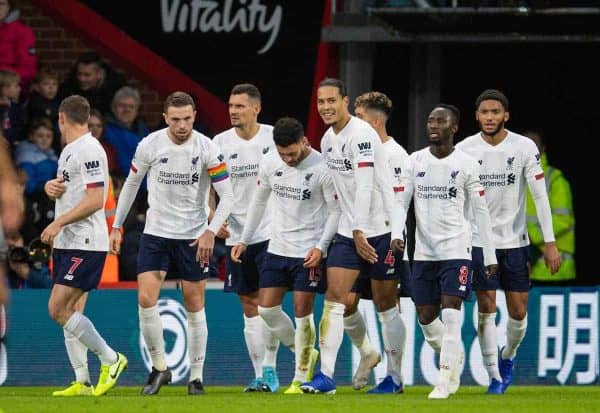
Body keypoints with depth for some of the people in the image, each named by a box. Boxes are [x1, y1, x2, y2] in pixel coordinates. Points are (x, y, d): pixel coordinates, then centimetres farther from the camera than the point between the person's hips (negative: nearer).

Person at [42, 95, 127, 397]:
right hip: (66, 243, 10)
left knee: (58, 309, -14)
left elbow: (95, 200, -20)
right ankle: (83, 383, 10)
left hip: (85, 244, -10)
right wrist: (51, 186, 4)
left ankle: (110, 359, -3)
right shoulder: (69, 151, 16)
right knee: (66, 310, 7)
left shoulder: (89, 150, -14)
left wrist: (59, 223, -21)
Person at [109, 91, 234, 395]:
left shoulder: (207, 149, -12)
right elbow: (131, 185, 8)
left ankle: (196, 376, 12)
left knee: (194, 307, 3)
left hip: (194, 237, -1)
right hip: (156, 233, 1)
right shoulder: (149, 145, -7)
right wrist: (117, 227, 9)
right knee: (146, 299, -11)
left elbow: (227, 196, -10)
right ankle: (159, 367, 4)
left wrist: (211, 231, -22)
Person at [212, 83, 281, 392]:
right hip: (236, 236, 3)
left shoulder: (274, 138, -3)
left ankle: (270, 368, -2)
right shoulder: (220, 143, 2)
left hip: (271, 233, -3)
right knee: (250, 307, 7)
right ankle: (259, 375, 12)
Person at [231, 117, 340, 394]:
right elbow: (259, 201, 15)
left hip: (309, 251, -5)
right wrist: (244, 240, 14)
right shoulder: (270, 163, 0)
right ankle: (305, 354, 22)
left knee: (302, 311, -5)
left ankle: (301, 378, 5)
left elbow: (336, 212, -8)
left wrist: (321, 247, -17)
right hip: (277, 247, 5)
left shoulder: (323, 168, -14)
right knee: (266, 309, 1)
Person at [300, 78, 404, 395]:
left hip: (380, 229, -7)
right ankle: (326, 375, -11)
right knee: (334, 297, -6)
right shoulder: (328, 140, 10)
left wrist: (360, 232, -24)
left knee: (385, 304, 3)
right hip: (349, 231, 7)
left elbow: (365, 186, -21)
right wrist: (351, 231, 16)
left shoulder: (361, 135, -16)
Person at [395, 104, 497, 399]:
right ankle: (454, 356, 33)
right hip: (424, 251, 4)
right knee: (425, 317, 6)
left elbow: (480, 211, 2)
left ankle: (444, 381, -12)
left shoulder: (466, 164, -2)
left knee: (451, 313, -13)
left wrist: (490, 256, 0)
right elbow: (401, 202, 3)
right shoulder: (415, 161, 5)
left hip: (456, 249, -4)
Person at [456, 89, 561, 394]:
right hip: (479, 240, -1)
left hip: (515, 241, 1)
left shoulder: (524, 148, -5)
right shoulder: (464, 150, -4)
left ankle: (508, 358, 32)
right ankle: (494, 377, 1)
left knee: (518, 312, 4)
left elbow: (540, 195, -4)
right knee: (486, 309, -7)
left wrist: (550, 243, -7)